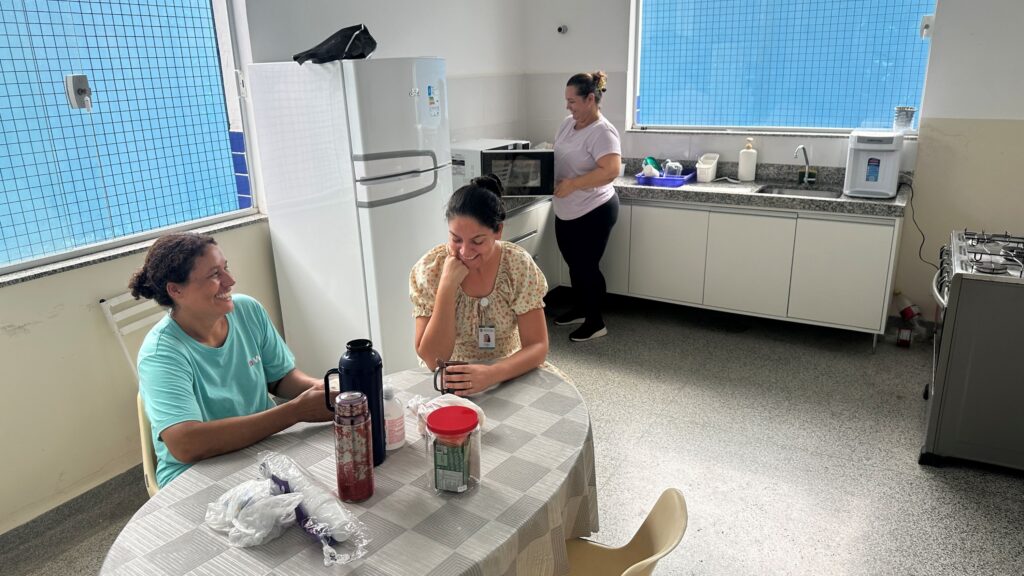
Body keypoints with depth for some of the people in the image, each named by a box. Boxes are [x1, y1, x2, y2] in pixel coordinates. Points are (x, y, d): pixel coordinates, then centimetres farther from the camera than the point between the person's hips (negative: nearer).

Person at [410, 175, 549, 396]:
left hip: (508, 373, 2)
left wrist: (492, 374, -31)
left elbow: (537, 346, -13)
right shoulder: (429, 270, -14)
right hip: (448, 379, -2)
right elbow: (433, 360, -17)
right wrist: (448, 285, -26)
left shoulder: (519, 266, -13)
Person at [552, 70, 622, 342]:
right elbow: (557, 156, 18)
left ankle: (596, 323, 19)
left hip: (594, 212, -8)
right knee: (574, 264, 20)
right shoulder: (568, 124, 7)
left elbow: (610, 170, -30)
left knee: (587, 267, 2)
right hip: (566, 211, 8)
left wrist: (572, 184, -30)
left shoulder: (602, 132, -20)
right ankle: (579, 310, 39)